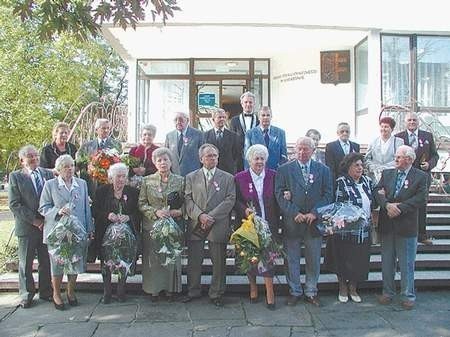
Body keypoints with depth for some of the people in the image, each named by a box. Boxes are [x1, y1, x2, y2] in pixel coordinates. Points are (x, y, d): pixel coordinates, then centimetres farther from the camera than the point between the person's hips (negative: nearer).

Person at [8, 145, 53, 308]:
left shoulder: (48, 174, 7)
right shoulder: (15, 177, -1)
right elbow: (14, 203, -7)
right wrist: (34, 220, -13)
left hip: (47, 225, 2)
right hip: (26, 227, -2)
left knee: (46, 262, 10)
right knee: (26, 263, 8)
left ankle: (46, 292, 24)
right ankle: (26, 295, 22)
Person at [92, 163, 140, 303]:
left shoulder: (133, 192, 4)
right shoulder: (101, 191, 2)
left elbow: (138, 213, 3)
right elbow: (94, 211, 0)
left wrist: (128, 217, -16)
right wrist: (107, 215, -17)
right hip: (106, 233, 0)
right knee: (106, 263, 2)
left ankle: (121, 291, 18)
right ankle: (107, 292, 17)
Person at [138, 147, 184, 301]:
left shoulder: (180, 180, 5)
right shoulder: (147, 181, 4)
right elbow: (141, 203, 2)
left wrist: (179, 211, -12)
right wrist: (155, 212, -12)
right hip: (152, 226, 0)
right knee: (153, 258, 2)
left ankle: (171, 289, 16)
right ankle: (154, 290, 15)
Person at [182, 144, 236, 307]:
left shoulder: (228, 178, 8)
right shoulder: (191, 177, 11)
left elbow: (230, 200, -2)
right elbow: (188, 200, 3)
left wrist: (211, 216, -13)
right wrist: (200, 215, -14)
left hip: (218, 226, -1)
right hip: (196, 226, 1)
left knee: (219, 262, 5)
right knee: (193, 261, 7)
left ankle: (216, 294, 19)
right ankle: (193, 291, 24)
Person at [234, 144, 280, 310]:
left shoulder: (273, 176, 2)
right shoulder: (240, 178, 0)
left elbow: (278, 199, 6)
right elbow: (236, 201, 1)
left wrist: (277, 222, -3)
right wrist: (245, 210, -18)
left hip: (269, 224, 0)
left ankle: (270, 293, 6)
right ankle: (253, 288, 27)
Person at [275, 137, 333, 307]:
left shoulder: (323, 170, 7)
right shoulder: (284, 169, 1)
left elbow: (327, 194, 2)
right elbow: (280, 194, -5)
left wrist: (314, 213, -11)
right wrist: (294, 213, -14)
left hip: (314, 221, 2)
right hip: (292, 222, -1)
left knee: (314, 260, 11)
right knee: (292, 260, 8)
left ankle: (311, 292, 26)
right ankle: (294, 291, 23)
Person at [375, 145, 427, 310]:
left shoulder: (420, 176, -3)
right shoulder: (387, 173, 8)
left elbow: (420, 198, -12)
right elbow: (377, 191, 0)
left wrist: (399, 208, -19)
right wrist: (387, 205, -18)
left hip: (407, 226, -3)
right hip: (387, 224, 4)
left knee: (407, 264, 7)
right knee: (387, 262, 13)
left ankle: (408, 296, 21)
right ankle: (388, 292, 27)